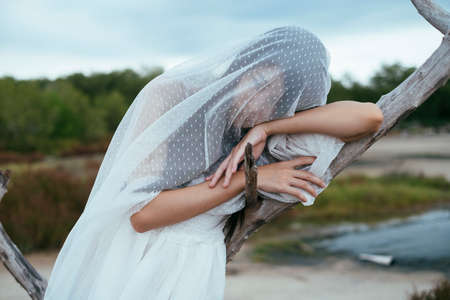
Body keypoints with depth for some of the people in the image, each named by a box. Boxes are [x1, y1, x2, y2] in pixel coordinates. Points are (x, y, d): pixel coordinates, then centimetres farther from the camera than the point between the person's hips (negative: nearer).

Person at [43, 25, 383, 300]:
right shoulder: (170, 94, -11)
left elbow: (370, 116, -13)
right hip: (129, 267, -2)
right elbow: (141, 213, -17)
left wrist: (268, 127, -20)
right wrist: (248, 177, -17)